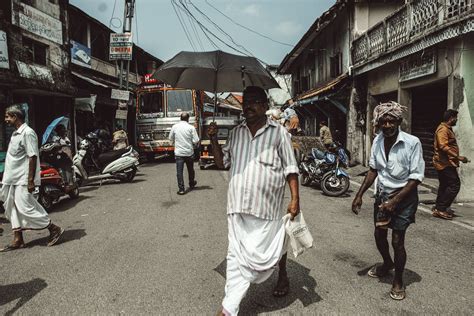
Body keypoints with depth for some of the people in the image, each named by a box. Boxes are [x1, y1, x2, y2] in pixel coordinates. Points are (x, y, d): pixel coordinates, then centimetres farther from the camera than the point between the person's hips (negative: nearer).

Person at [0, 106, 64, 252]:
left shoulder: (27, 133, -15)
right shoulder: (15, 133, 15)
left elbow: (32, 157, -20)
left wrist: (30, 180, -23)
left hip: (23, 180, -10)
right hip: (13, 179, 10)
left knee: (25, 207, -10)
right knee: (12, 208, 11)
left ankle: (54, 229, 0)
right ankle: (18, 240, 19)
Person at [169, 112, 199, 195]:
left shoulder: (175, 127, -2)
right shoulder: (191, 127, -8)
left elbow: (171, 138, 10)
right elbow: (196, 141, -10)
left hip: (178, 152, 0)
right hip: (189, 152, 0)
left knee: (179, 171, 1)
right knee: (190, 169, 19)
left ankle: (181, 189, -2)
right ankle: (191, 184, 37)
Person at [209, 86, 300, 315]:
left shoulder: (279, 133, -1)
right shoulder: (236, 133, 11)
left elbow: (290, 169, -2)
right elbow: (222, 162, 13)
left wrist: (295, 198, -8)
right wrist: (213, 140, 0)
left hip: (267, 206, -3)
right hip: (238, 204, 4)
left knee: (272, 246, 14)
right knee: (236, 254, 6)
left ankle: (283, 276, 46)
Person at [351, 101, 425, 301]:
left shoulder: (412, 143, -19)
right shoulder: (378, 140, -4)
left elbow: (416, 178, -17)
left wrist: (395, 201, -22)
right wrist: (359, 195, 1)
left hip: (404, 196, -5)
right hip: (382, 194, 5)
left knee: (397, 241, -2)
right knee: (379, 235, 17)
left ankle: (398, 281, 23)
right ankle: (387, 264, 48)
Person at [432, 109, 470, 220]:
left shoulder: (447, 129, 18)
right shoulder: (443, 129, -15)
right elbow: (443, 146, -25)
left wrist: (456, 157, 21)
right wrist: (458, 157, -25)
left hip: (444, 163, 11)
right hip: (445, 163, -11)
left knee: (444, 185, 13)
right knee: (455, 184, -11)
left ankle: (439, 208, 18)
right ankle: (441, 208, -9)